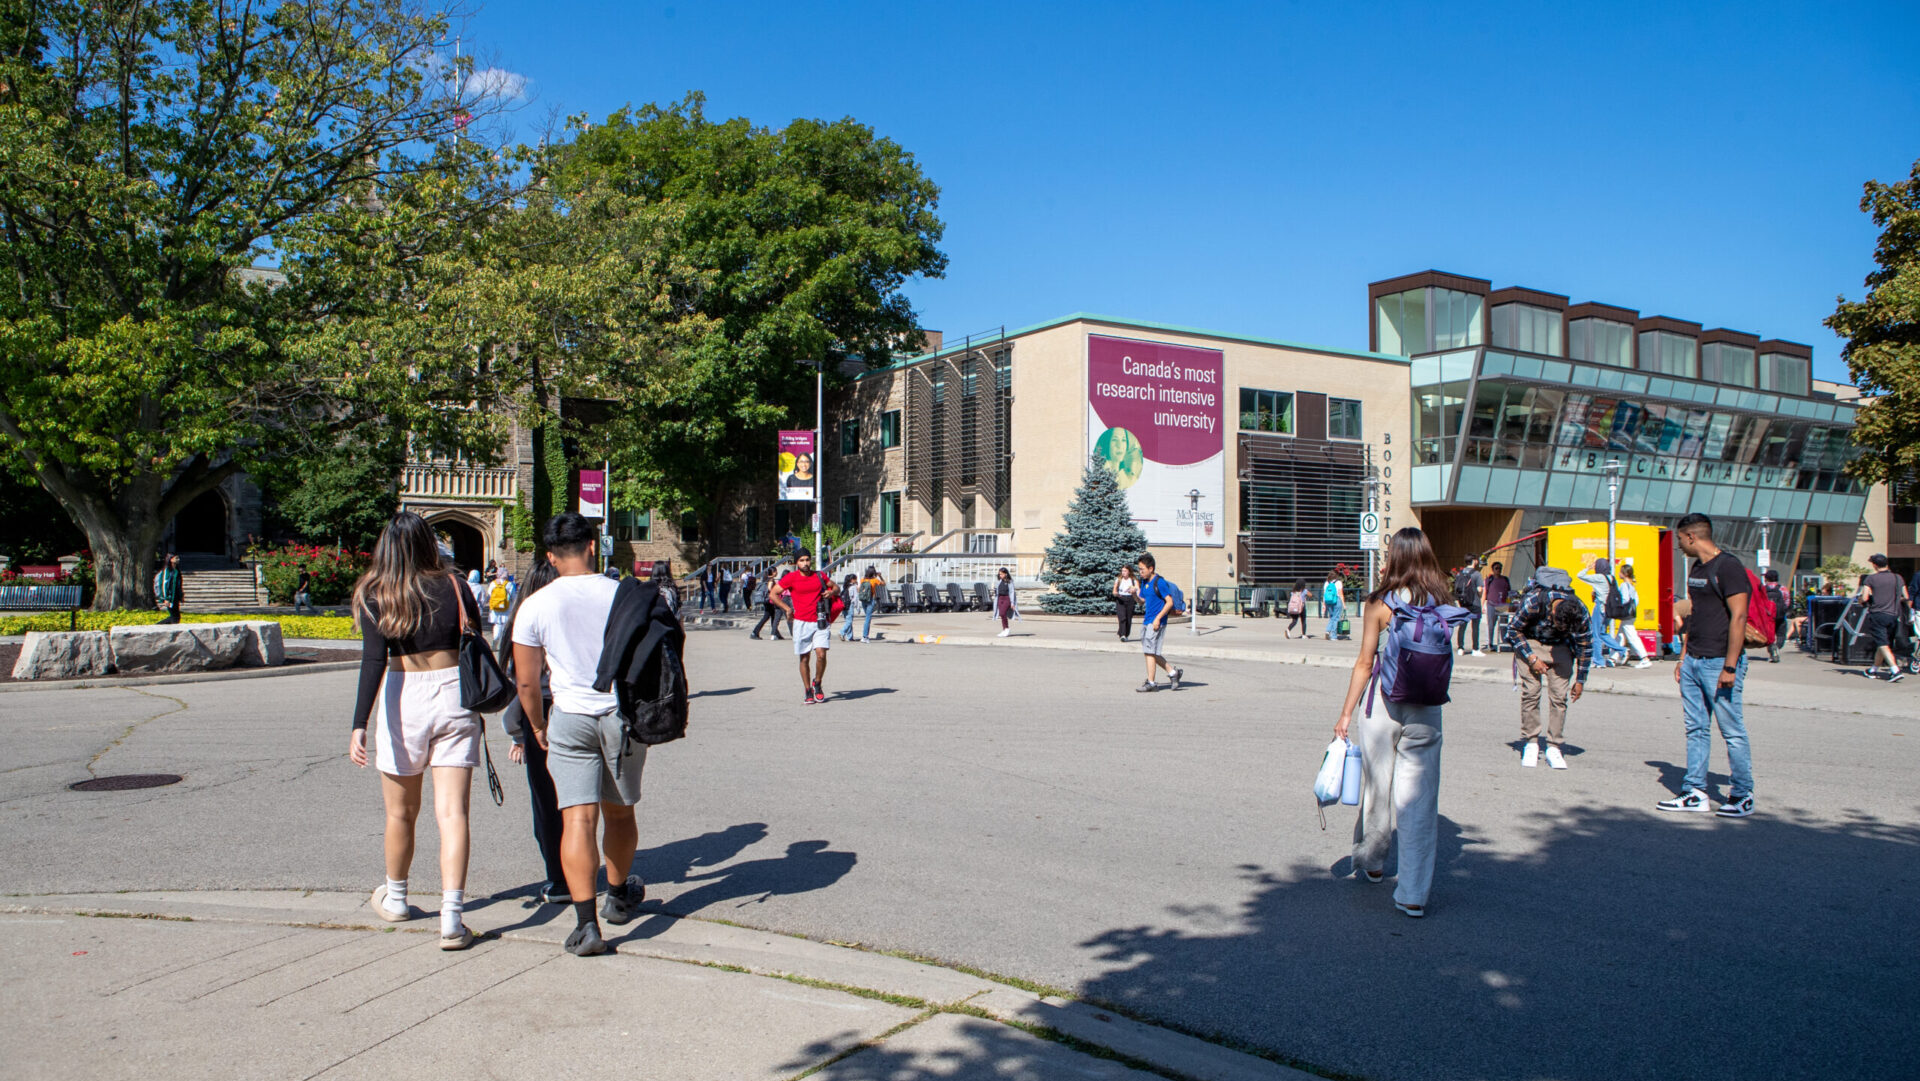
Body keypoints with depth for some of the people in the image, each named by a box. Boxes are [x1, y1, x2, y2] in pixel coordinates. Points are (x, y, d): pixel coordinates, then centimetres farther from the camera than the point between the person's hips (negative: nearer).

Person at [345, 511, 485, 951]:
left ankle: (395, 899, 39)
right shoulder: (453, 586, -1)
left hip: (403, 700, 0)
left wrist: (360, 725, -19)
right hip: (454, 695, 0)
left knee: (401, 812, 17)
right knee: (452, 812, -2)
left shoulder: (377, 595, -5)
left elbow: (373, 662, -15)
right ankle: (452, 918, -9)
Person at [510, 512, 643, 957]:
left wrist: (538, 726, 15)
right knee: (619, 811, 18)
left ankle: (586, 922, -11)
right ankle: (619, 897, 38)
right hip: (624, 713, 2)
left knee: (577, 818, -3)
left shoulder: (535, 606, -5)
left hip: (570, 718, -2)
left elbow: (525, 680, 0)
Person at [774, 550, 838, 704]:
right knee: (804, 658, 4)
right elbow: (773, 594, 6)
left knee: (821, 654, -13)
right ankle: (808, 691, 16)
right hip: (802, 623, -1)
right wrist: (787, 608, -3)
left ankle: (817, 683, 12)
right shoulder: (791, 578, 1)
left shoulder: (819, 576, 8)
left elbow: (835, 587, 24)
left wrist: (831, 592, 0)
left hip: (820, 622, 1)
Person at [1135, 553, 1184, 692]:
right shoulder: (1144, 582, 12)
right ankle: (1173, 672, 23)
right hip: (1146, 621, 9)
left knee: (1149, 651, -8)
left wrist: (1158, 618, -20)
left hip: (1156, 622, -9)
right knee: (1149, 653, 11)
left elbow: (1170, 602, -15)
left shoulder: (1159, 582, -13)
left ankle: (1151, 683, -1)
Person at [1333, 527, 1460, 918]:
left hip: (1383, 705, -1)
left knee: (1377, 788, 16)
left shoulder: (1379, 604, -8)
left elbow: (1365, 662, -7)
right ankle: (1414, 894, 2)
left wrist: (1346, 712, 0)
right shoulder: (1440, 602, -1)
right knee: (1418, 797, 3)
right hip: (1425, 709, 2)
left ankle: (1370, 863, 37)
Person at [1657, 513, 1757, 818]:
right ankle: (1695, 793, 15)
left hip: (1719, 663, -9)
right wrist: (1683, 657, 16)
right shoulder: (1696, 569, 15)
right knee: (1696, 729, 10)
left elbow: (1738, 617, -17)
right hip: (1694, 662, 9)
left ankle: (1743, 796, 9)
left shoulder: (1728, 567, -12)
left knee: (1732, 730, -1)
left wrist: (1729, 667, -20)